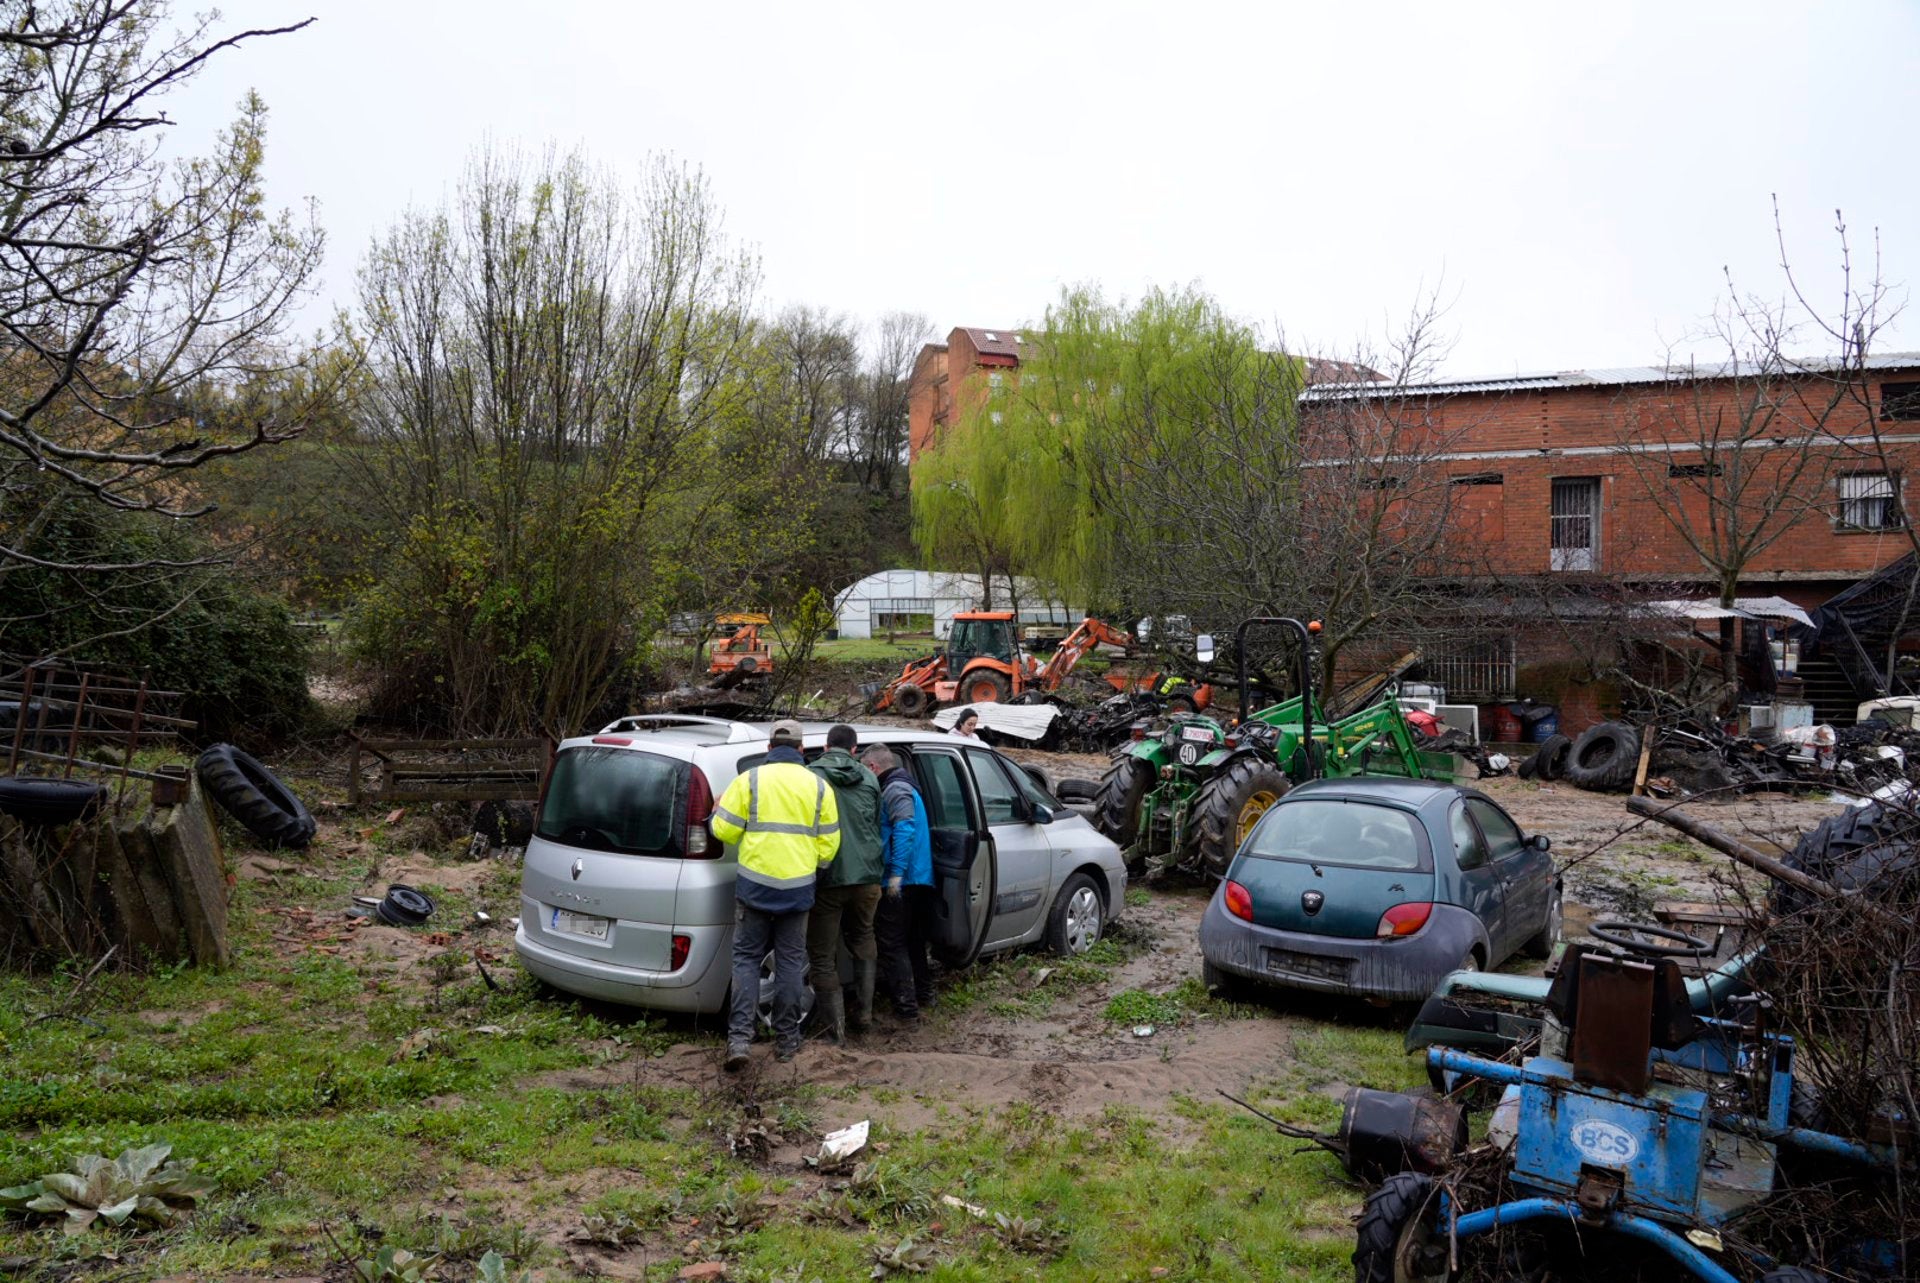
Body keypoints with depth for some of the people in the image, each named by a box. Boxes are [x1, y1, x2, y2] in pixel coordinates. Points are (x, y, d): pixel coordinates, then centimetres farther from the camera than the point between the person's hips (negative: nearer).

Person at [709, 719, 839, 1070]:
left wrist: (717, 813, 18)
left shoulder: (749, 780, -3)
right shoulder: (818, 786, 3)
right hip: (798, 887, 1)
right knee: (791, 961, 12)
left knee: (746, 958, 8)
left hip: (754, 884, -1)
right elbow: (829, 843, 2)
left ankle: (739, 1038, -2)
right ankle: (786, 1040, 18)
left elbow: (724, 830, -3)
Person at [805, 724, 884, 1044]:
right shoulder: (868, 779, 9)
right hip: (866, 876, 4)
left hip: (828, 878, -4)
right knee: (863, 940, 26)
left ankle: (834, 1025, 6)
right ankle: (864, 1011, 27)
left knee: (824, 954, 6)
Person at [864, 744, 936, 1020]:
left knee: (893, 945, -4)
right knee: (913, 942, 20)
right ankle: (922, 993, 30)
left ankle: (907, 1005, -5)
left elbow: (904, 829, -24)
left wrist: (896, 872, -27)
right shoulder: (906, 787, 21)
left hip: (901, 881, -10)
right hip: (921, 879, 10)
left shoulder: (894, 789, -12)